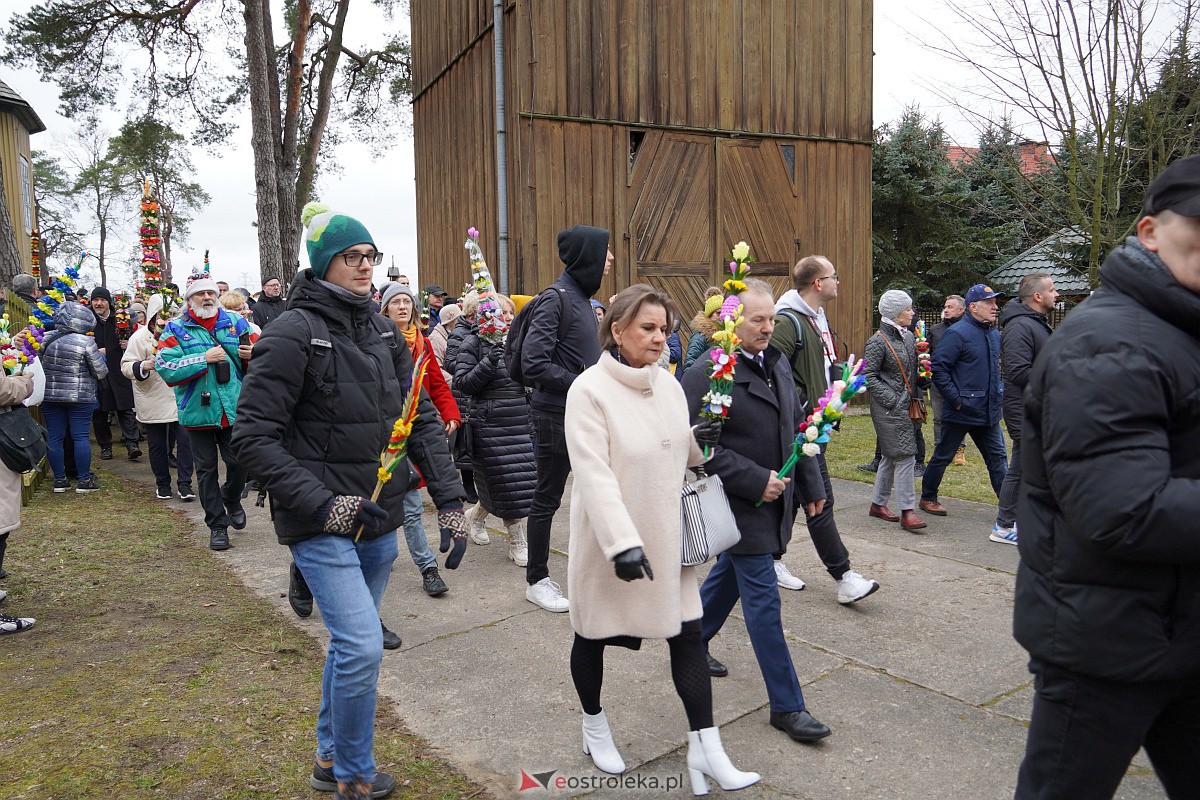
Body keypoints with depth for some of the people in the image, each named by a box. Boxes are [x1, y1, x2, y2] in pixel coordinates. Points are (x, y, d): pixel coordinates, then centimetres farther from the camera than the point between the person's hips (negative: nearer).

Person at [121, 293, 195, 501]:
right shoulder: (140, 337, -5)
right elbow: (126, 366, -9)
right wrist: (143, 366, -25)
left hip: (179, 400, 2)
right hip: (153, 403, -2)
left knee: (185, 439, -4)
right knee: (157, 444, 9)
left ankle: (184, 483, 4)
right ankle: (162, 483, 23)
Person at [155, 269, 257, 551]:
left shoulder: (236, 322, 5)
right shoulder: (176, 329, -1)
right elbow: (165, 369, -13)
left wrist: (251, 355, -14)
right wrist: (204, 358, -20)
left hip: (234, 409, 1)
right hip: (198, 412, 0)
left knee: (239, 462, 3)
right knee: (206, 470, 8)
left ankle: (232, 501, 35)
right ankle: (217, 525, 21)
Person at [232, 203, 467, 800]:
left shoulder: (384, 331, 6)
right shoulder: (294, 332, -12)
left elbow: (421, 420, 6)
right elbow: (253, 436, -14)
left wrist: (449, 502, -1)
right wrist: (323, 504, -20)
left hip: (380, 520, 6)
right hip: (322, 526, -6)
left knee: (350, 642, 18)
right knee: (363, 646, -11)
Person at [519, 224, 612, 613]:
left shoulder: (581, 296, 12)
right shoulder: (556, 298, -16)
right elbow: (533, 364, -22)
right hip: (557, 416, -9)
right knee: (548, 499, 5)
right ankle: (537, 580, 20)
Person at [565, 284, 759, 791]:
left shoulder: (668, 384, 3)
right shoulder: (590, 389, -17)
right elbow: (594, 474, -24)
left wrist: (698, 441, -7)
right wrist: (623, 543, -31)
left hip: (667, 536, 6)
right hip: (607, 540, -5)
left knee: (688, 635, 5)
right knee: (593, 635, 14)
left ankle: (705, 750, 17)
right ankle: (594, 723, 39)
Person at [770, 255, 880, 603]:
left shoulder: (818, 318, 15)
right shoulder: (788, 322, -17)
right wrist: (800, 404, -21)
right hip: (800, 426, -10)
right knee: (820, 499, -6)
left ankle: (772, 561, 27)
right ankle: (844, 577, -1)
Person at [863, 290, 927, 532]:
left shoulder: (908, 337, 13)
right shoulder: (878, 342, -12)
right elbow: (868, 376, -14)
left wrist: (920, 387, 8)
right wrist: (891, 399, -18)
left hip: (906, 406, 8)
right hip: (889, 409, -8)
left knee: (890, 456, 13)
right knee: (905, 456, -10)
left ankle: (878, 503, 24)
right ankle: (907, 511, -5)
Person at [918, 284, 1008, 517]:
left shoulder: (995, 335, 11)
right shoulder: (957, 334, -15)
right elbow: (938, 368, -19)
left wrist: (999, 393, 14)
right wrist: (956, 399, -19)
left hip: (989, 412, 7)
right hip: (961, 411, -7)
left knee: (997, 458, 8)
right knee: (943, 456, 7)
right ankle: (927, 498, 22)